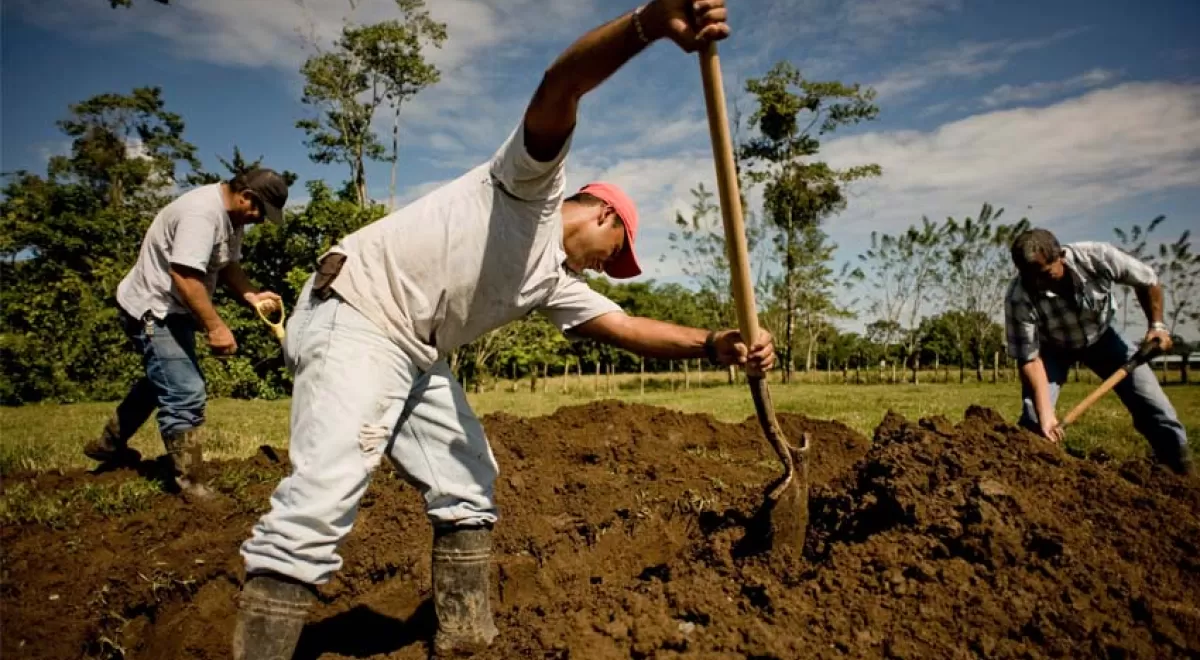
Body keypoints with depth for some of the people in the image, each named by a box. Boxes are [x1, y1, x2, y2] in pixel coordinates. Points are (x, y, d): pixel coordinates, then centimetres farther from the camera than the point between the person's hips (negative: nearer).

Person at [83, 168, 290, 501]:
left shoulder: (231, 215, 4)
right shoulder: (202, 212, -28)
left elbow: (228, 265, 8)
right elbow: (183, 276, -34)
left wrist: (253, 296, -8)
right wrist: (215, 327, -33)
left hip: (173, 310, 11)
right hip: (152, 310, -11)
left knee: (163, 381, 27)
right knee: (185, 394, -13)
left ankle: (109, 444, 46)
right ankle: (187, 482, -2)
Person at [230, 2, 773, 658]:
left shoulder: (555, 282, 18)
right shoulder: (537, 183, -3)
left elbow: (627, 327, 10)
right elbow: (558, 88, -21)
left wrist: (714, 344, -5)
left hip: (420, 356, 10)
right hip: (355, 315, -10)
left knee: (467, 490, 10)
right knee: (322, 498, -20)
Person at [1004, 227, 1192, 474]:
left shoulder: (1097, 257, -32)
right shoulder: (1019, 299, -37)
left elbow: (1147, 280, -10)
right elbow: (1030, 358, -31)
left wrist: (1157, 325, -11)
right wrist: (1045, 414, -37)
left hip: (1099, 336, 3)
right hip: (1052, 348, -2)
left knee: (1154, 406, 0)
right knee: (1033, 420, -19)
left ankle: (1181, 473, 19)